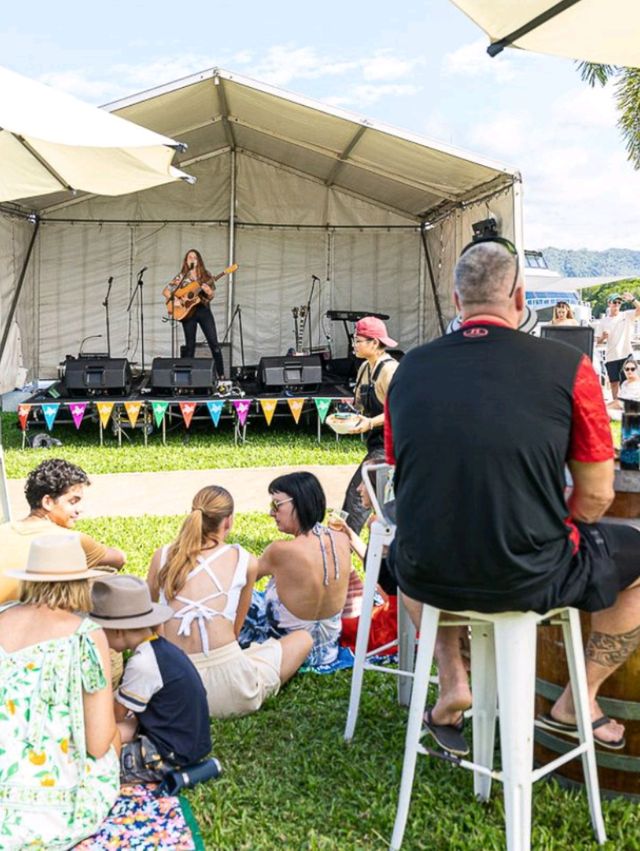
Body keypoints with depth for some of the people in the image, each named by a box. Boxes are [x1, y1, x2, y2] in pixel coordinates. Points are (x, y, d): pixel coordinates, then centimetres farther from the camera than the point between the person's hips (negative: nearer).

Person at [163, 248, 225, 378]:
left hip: (203, 310, 1)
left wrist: (209, 292, -18)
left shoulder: (206, 275, 6)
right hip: (188, 311, 0)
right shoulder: (181, 276, 4)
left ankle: (221, 375, -3)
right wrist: (175, 300, -14)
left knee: (214, 343, -6)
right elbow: (165, 291, 3)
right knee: (190, 345, 4)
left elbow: (212, 295, 4)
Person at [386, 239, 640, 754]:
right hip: (529, 580, -3)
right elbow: (596, 496, -3)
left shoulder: (411, 367, 1)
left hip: (426, 576, 4)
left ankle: (452, 679, 24)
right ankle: (577, 701, 29)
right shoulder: (568, 368, -9)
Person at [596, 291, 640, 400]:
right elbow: (598, 341, 10)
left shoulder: (627, 315, 2)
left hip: (626, 354, -2)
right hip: (611, 357, 2)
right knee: (614, 383, 8)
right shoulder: (603, 321, 7)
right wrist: (603, 337, -14)